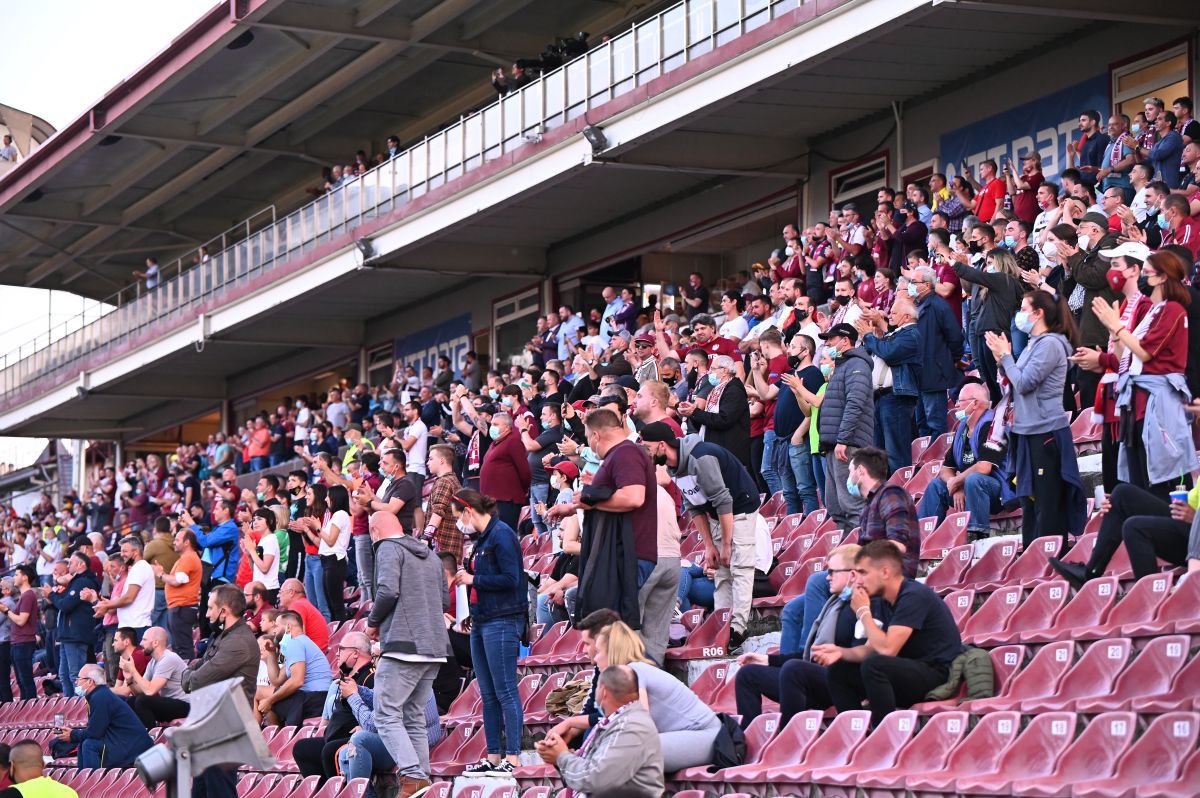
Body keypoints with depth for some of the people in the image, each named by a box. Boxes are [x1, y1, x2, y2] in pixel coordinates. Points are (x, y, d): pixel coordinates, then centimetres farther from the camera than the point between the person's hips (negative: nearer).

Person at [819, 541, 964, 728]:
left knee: (873, 665, -32)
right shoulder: (887, 602, 10)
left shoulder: (913, 596, -18)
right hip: (910, 673, 9)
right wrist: (841, 652, -8)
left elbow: (887, 649, -25)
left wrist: (863, 612, -13)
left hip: (937, 673, -9)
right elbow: (871, 649, 11)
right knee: (839, 671, 6)